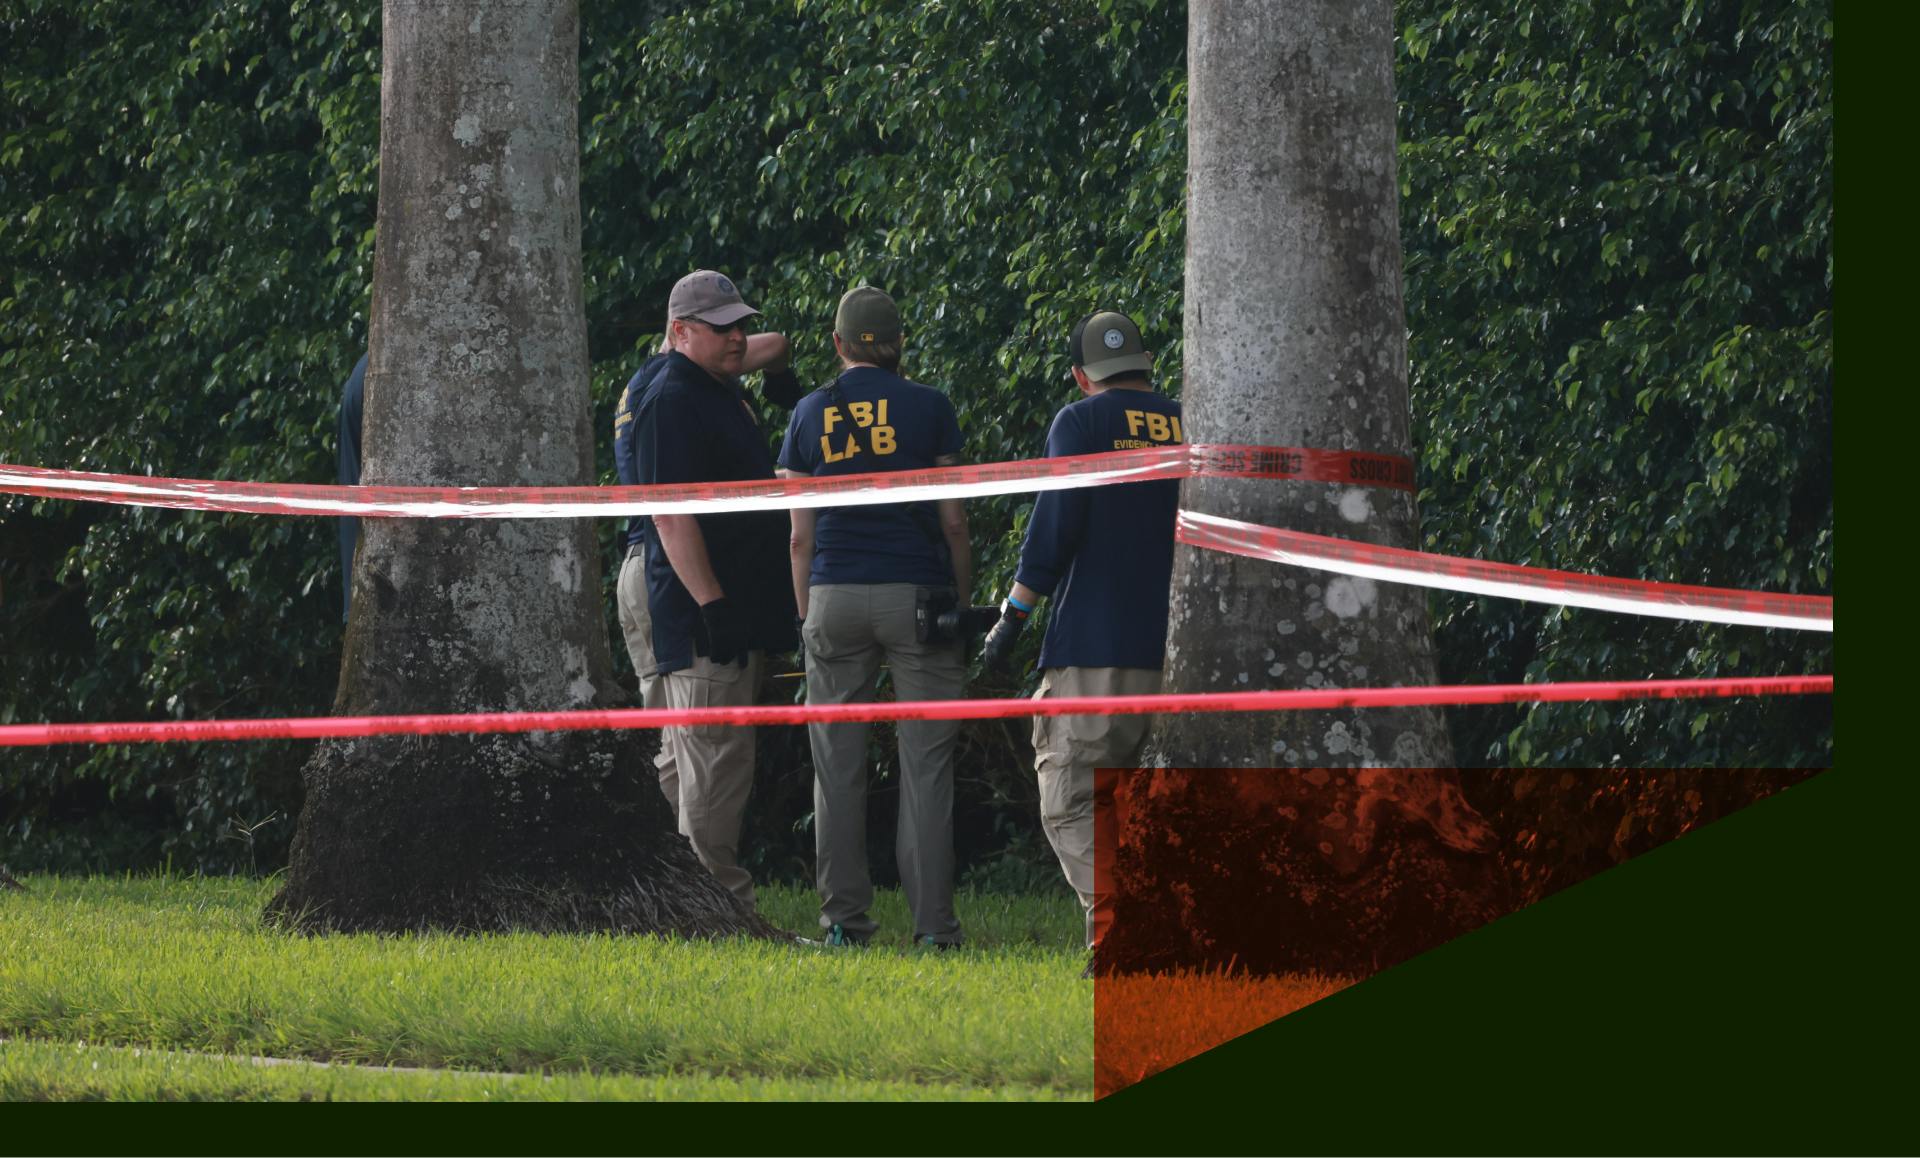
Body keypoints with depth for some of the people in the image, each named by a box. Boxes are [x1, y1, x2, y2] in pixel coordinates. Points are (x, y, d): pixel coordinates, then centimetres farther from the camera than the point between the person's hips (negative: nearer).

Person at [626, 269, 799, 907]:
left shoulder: (727, 395, 19)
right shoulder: (671, 400, -12)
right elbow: (670, 514, -20)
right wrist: (712, 603, -24)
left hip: (739, 614, 10)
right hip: (701, 615, -10)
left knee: (722, 765, 13)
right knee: (714, 762, -11)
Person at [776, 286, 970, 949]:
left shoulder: (810, 415, 6)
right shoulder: (927, 408, 1)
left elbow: (800, 535, 5)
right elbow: (953, 521, -1)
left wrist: (806, 618, 12)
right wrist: (963, 602, 8)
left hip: (834, 596, 2)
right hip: (916, 594, -2)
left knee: (838, 764, 6)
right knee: (926, 763, -2)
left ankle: (844, 918, 5)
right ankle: (933, 923, -7)